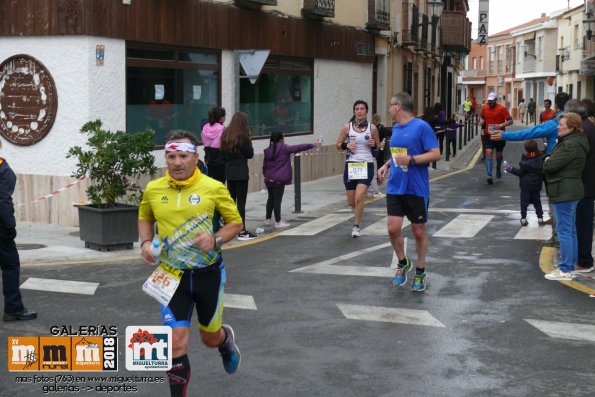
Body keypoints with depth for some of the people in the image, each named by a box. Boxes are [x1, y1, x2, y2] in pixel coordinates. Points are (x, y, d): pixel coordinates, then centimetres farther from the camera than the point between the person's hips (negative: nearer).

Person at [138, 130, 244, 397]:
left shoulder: (214, 188, -12)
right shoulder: (153, 189, -4)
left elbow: (236, 222, -2)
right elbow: (144, 218, 16)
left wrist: (215, 240, -20)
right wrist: (146, 242, -3)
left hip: (208, 273, -1)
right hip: (172, 274, 1)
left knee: (210, 337, 18)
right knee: (175, 342, -10)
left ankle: (227, 340, 56)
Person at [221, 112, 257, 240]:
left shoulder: (225, 135, 6)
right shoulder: (242, 136, -13)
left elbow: (223, 153, 8)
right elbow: (250, 154, -8)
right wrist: (249, 139, 0)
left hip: (229, 171, 7)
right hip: (241, 172, -7)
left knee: (231, 200, 14)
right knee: (241, 201, -4)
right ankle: (242, 231, -3)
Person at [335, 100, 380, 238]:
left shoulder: (372, 128, 0)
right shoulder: (347, 127, 2)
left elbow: (378, 146, 13)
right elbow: (338, 145, 9)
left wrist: (374, 145, -10)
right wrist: (346, 145, -11)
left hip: (366, 165, -2)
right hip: (351, 165, 2)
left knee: (359, 197, -19)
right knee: (351, 202, 7)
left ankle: (356, 226, -4)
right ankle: (359, 213, 43)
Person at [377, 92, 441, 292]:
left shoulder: (421, 127, -12)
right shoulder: (396, 128, 10)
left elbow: (435, 154, -15)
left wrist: (410, 160, -23)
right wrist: (386, 165, 9)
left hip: (417, 189, -5)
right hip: (395, 187, 5)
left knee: (419, 231, 6)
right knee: (393, 229, -3)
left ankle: (420, 272, 23)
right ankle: (403, 263, 22)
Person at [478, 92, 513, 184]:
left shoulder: (501, 109, -9)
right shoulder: (484, 108, 4)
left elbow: (510, 121, -10)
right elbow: (482, 117, 24)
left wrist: (500, 125, -24)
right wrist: (481, 121, 1)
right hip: (488, 135, 2)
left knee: (499, 154, 13)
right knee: (488, 153, -13)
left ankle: (498, 168, 46)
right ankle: (489, 176, -18)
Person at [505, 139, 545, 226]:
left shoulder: (525, 160, -18)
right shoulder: (540, 158, -4)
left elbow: (520, 172, -12)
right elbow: (543, 171, 4)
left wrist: (511, 169, -4)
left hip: (526, 184, -4)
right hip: (537, 184, 5)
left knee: (524, 201, 5)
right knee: (537, 201, 15)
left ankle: (523, 219, 7)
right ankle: (540, 218, 15)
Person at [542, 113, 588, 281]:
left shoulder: (570, 145, -20)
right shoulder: (575, 142, 14)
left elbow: (550, 166, -21)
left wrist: (547, 161, -2)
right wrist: (550, 161, 1)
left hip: (564, 192, -11)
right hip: (572, 191, 11)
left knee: (564, 230, -7)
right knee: (571, 230, 15)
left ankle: (565, 270, -4)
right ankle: (571, 266, 23)